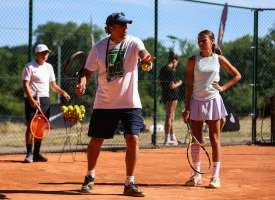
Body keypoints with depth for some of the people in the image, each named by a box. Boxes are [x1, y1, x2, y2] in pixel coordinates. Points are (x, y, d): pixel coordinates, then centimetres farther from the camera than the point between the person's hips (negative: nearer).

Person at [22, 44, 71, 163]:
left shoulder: (49, 67, 15)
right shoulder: (29, 67, -4)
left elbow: (53, 85, 21)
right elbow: (25, 85, -11)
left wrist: (62, 92, 4)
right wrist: (32, 100, -21)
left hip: (45, 99, 6)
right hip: (32, 99, -6)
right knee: (31, 126, -9)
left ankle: (36, 154, 12)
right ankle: (29, 154, -7)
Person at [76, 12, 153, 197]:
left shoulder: (133, 42, -7)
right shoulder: (99, 48, -3)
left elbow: (143, 53, -28)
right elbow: (89, 71, 3)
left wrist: (147, 59, -53)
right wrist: (83, 82, -19)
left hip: (130, 102, -1)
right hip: (105, 103, 1)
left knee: (133, 139, -12)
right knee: (96, 140, 8)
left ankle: (130, 183, 1)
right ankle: (90, 176, 33)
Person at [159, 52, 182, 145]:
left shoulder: (162, 69, 10)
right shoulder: (171, 71, -17)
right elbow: (172, 86, -21)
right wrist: (179, 83, -2)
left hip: (164, 95, 9)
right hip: (172, 95, -9)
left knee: (170, 117, 17)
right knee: (169, 117, -3)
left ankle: (173, 138, 24)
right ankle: (167, 139, 0)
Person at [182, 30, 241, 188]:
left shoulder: (219, 59, 3)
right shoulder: (193, 61, 3)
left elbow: (237, 75, 10)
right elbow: (189, 86, 2)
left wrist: (223, 87, -3)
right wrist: (187, 108, -4)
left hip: (213, 100, -1)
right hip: (196, 101, 1)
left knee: (215, 139, -2)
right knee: (196, 139, 4)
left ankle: (216, 176, 0)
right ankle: (197, 175, 13)